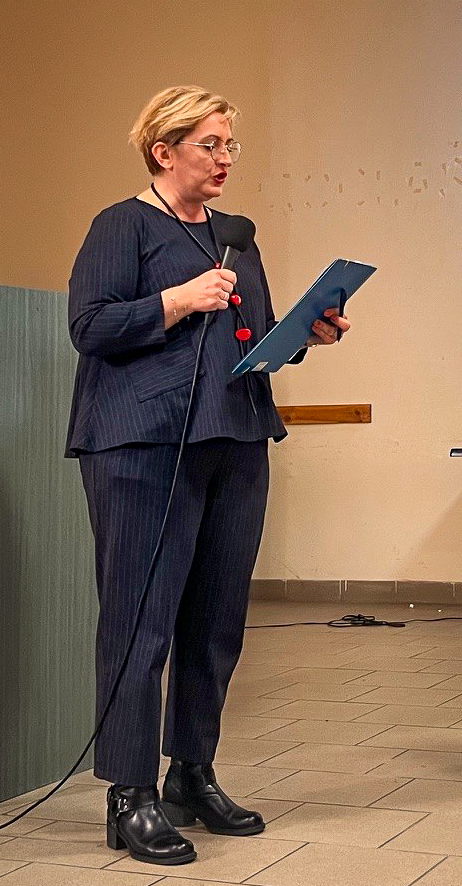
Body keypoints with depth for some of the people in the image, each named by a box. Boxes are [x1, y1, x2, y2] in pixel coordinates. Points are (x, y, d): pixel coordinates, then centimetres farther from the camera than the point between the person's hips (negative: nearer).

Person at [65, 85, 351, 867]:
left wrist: (310, 332, 5)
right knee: (141, 619, -6)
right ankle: (130, 798, 1)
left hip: (236, 446, 7)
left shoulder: (235, 235, 20)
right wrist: (182, 299, -16)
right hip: (145, 447, -7)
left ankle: (193, 778, 22)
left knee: (218, 619, 10)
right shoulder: (123, 226, 0)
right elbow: (89, 325, -9)